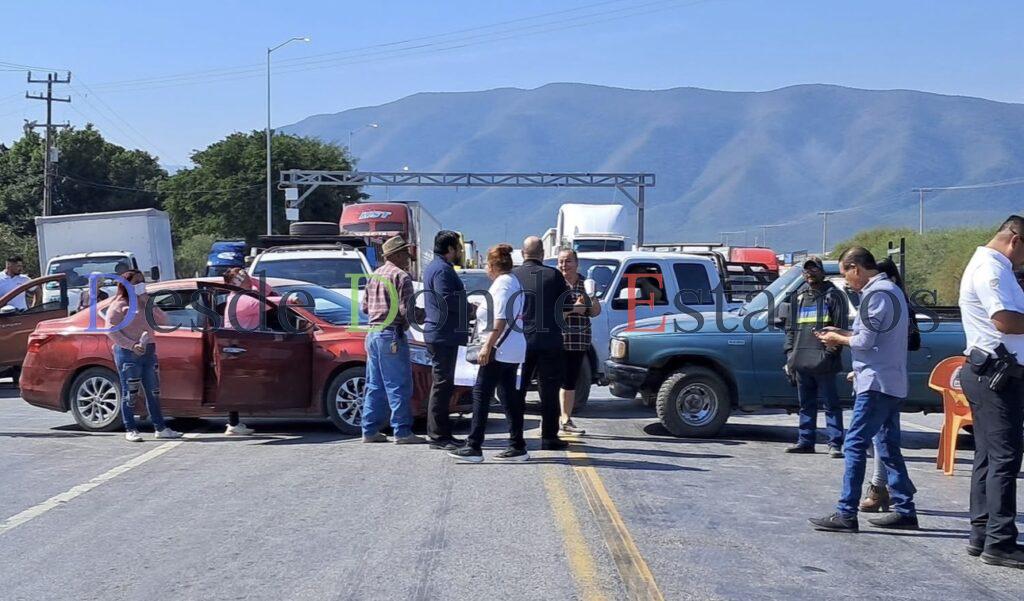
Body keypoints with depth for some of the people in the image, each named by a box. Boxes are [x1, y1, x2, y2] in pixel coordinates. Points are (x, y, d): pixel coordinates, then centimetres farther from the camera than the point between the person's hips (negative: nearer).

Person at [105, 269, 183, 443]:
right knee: (130, 393, -3)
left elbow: (165, 322, 11)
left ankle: (160, 428, 13)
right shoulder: (119, 305, -1)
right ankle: (130, 430, 2)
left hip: (149, 352, 6)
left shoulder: (146, 303, 18)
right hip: (128, 354, -6)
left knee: (153, 392, 8)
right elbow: (111, 330, -10)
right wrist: (132, 345, -19)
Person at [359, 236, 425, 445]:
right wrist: (407, 321, 4)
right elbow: (406, 309, -16)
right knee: (399, 386, -5)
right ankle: (402, 431, -5)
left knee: (374, 386, 12)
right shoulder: (401, 276, -10)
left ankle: (370, 430, 14)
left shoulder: (375, 275, 16)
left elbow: (364, 305, 18)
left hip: (372, 334, 9)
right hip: (392, 335, -9)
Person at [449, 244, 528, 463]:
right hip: (513, 350, 10)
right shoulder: (513, 282, 18)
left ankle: (474, 447, -9)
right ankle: (517, 446, 12)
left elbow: (500, 320, -21)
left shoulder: (502, 284, -13)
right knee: (509, 396, 11)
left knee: (481, 393, -8)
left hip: (499, 349, -10)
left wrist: (488, 346, -22)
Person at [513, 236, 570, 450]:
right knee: (549, 391, 4)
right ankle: (549, 437, 4)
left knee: (517, 389, 11)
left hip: (520, 341, 2)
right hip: (549, 341, -2)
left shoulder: (512, 275, -1)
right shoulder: (553, 275, -5)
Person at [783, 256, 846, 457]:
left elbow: (840, 326, -6)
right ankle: (805, 441, 18)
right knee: (806, 404, 12)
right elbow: (791, 327, 21)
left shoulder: (833, 295, 1)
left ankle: (835, 444, -3)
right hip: (801, 361, 6)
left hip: (823, 360, -6)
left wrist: (831, 351, -15)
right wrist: (790, 353, 12)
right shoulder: (799, 296, 19)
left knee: (831, 403, -4)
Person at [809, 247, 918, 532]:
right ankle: (905, 511, 16)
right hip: (893, 383, 10)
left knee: (855, 444, -9)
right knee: (889, 447, 13)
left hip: (876, 383, -10)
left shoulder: (876, 294, -14)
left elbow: (865, 341, -17)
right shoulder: (892, 290, 18)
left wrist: (839, 339, 0)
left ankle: (846, 514, -10)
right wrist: (844, 334, 12)